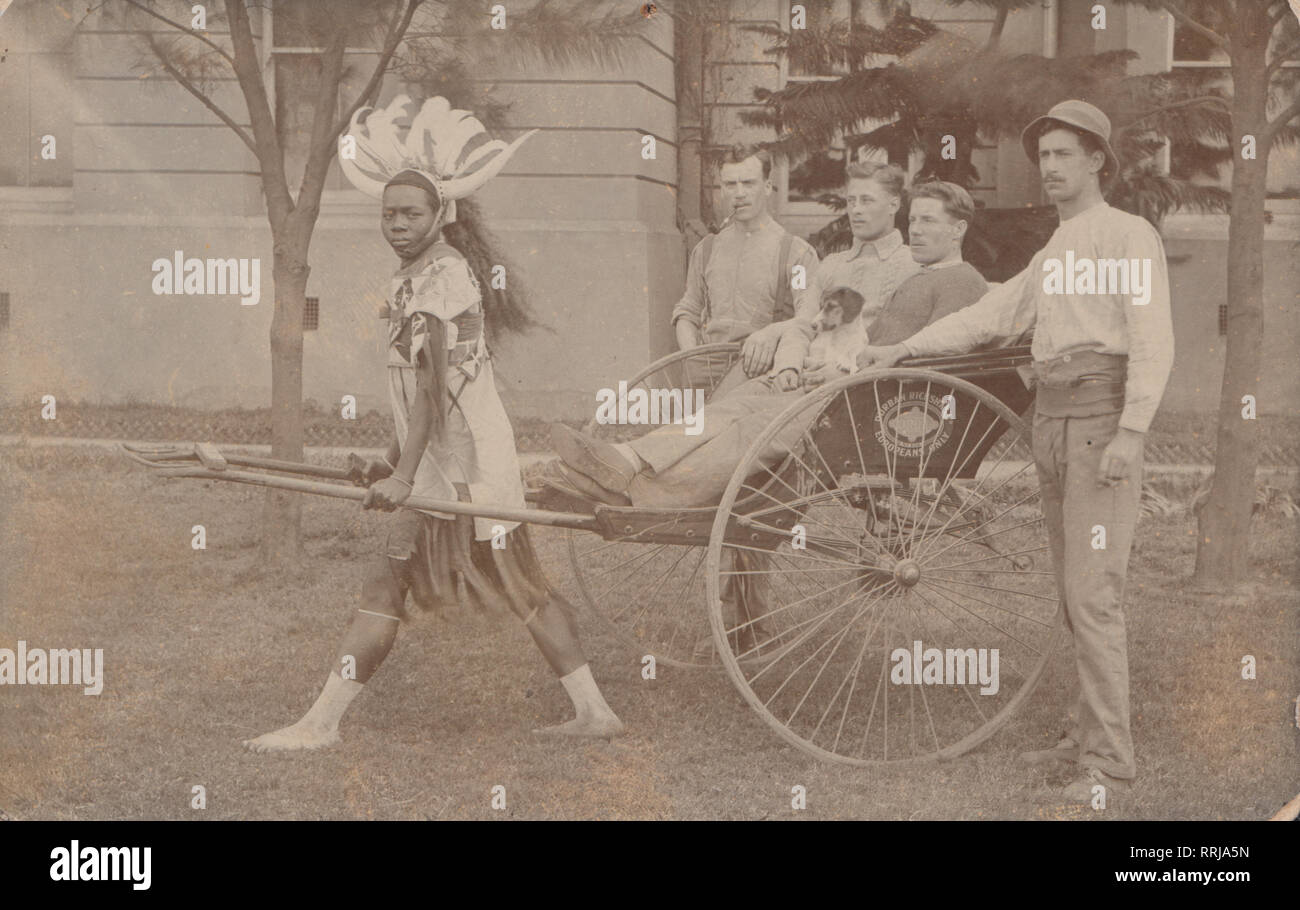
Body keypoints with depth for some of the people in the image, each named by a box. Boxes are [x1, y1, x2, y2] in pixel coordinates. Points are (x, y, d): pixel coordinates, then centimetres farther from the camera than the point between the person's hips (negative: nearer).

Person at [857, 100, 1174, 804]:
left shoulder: (1130, 236, -3)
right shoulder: (1051, 257, 22)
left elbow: (1153, 340, -12)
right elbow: (991, 315, 22)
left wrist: (1130, 434, -20)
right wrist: (903, 348, 15)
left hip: (1102, 415, -8)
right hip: (1051, 417, 8)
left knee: (1092, 592, -12)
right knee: (1074, 591, 9)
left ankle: (1109, 758, -11)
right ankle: (1089, 730, 16)